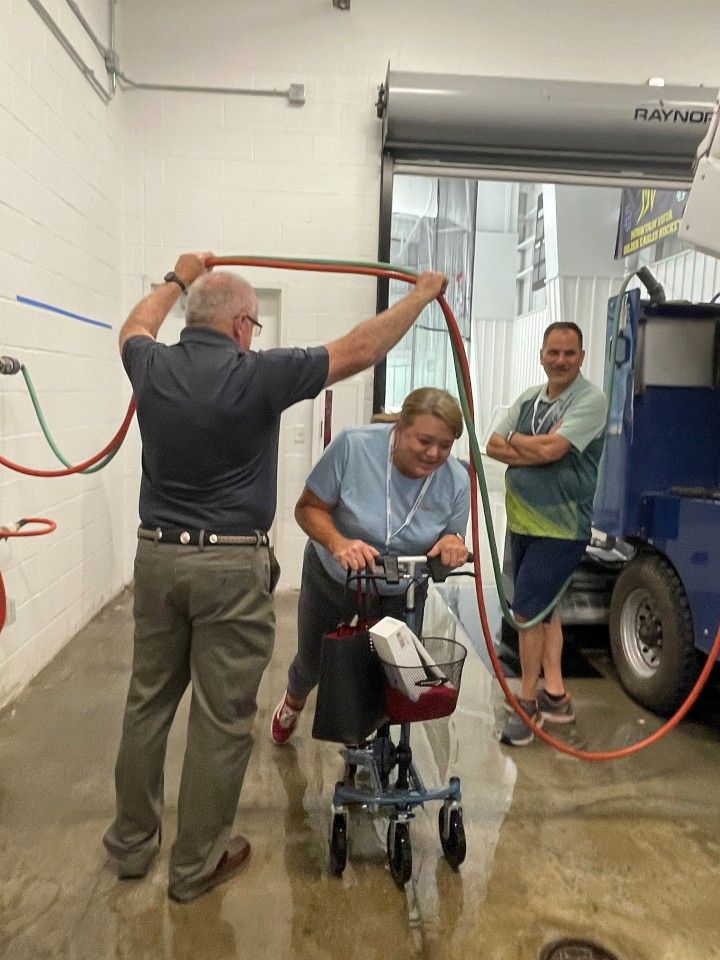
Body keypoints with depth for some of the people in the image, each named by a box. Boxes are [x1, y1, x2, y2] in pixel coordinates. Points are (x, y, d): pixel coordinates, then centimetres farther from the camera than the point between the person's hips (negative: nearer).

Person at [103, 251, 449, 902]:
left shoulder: (154, 368, 2)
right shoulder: (257, 375, -12)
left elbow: (134, 329, 28)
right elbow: (360, 350, -7)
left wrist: (178, 280, 43)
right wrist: (422, 294, 6)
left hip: (157, 555, 6)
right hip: (231, 566, -6)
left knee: (148, 702, 18)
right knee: (222, 718, 8)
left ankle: (131, 842, 35)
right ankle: (197, 864, 23)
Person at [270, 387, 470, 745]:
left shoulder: (457, 481, -21)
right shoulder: (354, 445, -30)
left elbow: (449, 548, -8)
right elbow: (309, 507, -21)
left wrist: (452, 542, -32)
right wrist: (338, 543, -40)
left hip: (396, 596, 1)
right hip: (330, 580, 0)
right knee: (312, 664, 22)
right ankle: (293, 702, 59)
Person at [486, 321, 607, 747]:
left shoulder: (591, 400, -12)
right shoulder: (529, 398, 10)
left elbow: (550, 448, -23)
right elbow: (493, 446, 2)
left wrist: (516, 441, -4)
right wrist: (535, 453, -14)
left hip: (561, 528, -7)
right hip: (521, 521, 8)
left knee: (527, 611, -5)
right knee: (544, 607, 16)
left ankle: (528, 700, 14)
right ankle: (555, 694, 30)